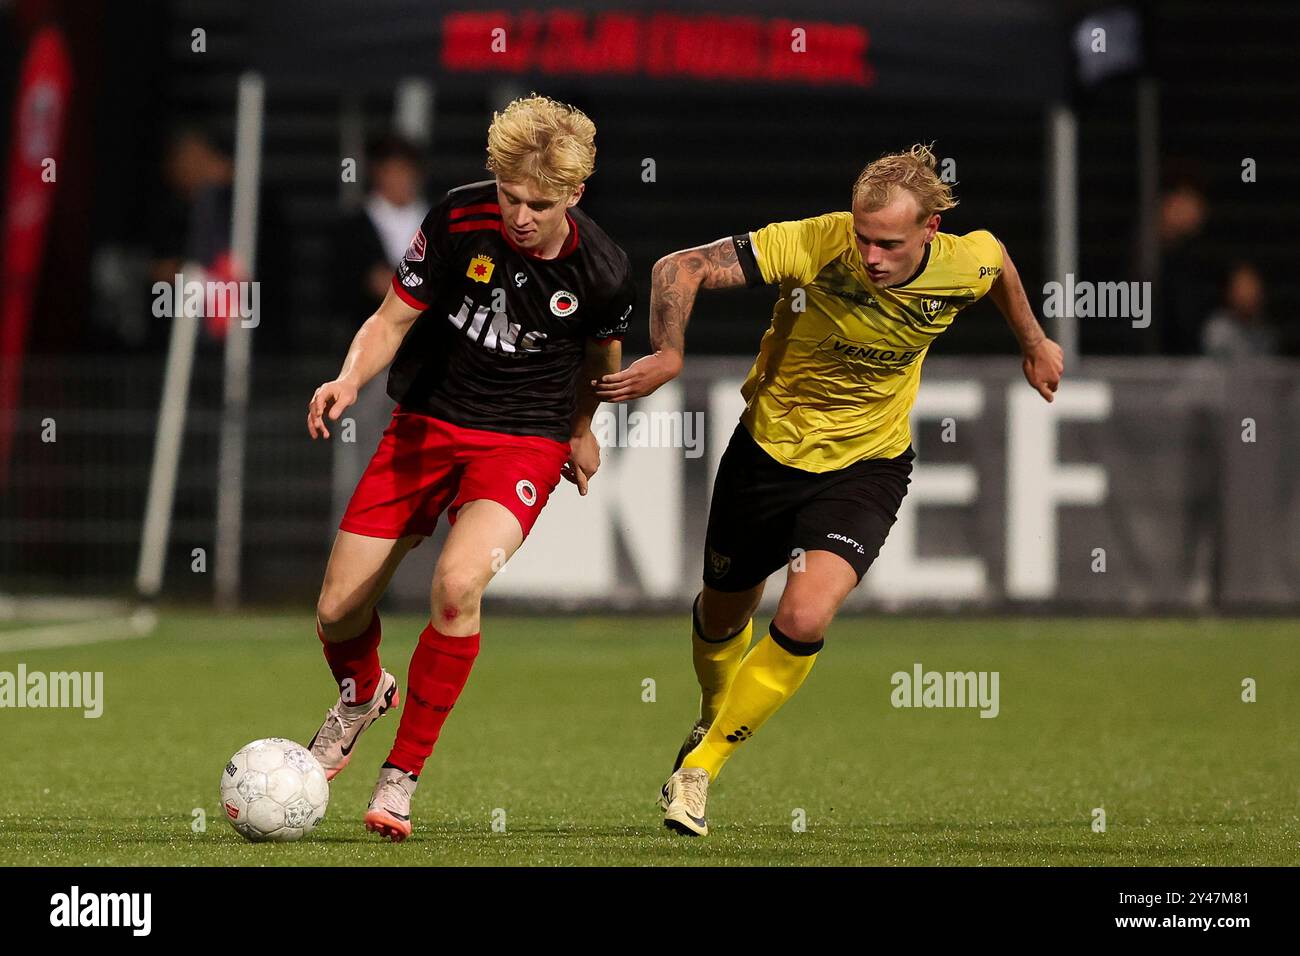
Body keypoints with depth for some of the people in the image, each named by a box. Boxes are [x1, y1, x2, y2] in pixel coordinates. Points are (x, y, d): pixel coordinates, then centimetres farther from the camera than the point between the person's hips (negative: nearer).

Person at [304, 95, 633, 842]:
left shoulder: (602, 272, -14)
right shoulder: (459, 220, -15)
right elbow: (394, 318, -5)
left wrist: (580, 430, 22)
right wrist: (350, 380, -24)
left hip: (525, 439, -2)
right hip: (426, 423, 3)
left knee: (458, 583, -31)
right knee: (338, 612, 0)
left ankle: (402, 778, -16)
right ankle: (362, 697, 40)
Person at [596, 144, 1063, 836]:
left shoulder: (963, 265, -19)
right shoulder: (817, 245, -27)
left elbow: (998, 261, 9)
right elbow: (680, 268, -27)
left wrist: (1033, 344, 22)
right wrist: (668, 355, -43)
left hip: (867, 466, 0)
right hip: (769, 448, 0)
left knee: (804, 620, -22)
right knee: (722, 615, 18)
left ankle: (699, 767, -2)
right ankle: (713, 719, 54)